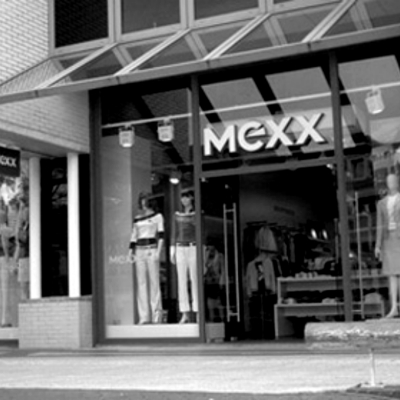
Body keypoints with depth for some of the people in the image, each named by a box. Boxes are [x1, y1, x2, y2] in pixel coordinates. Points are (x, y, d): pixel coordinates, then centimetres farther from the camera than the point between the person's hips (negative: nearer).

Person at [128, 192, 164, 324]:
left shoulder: (157, 216, 4)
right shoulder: (137, 218, 16)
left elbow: (161, 235, -3)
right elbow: (134, 236, 16)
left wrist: (158, 252, -13)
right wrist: (131, 251, 3)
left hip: (152, 249, -4)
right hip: (140, 251, 4)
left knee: (154, 282, -6)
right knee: (141, 283, 0)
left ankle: (156, 315, -3)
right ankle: (144, 316, 2)